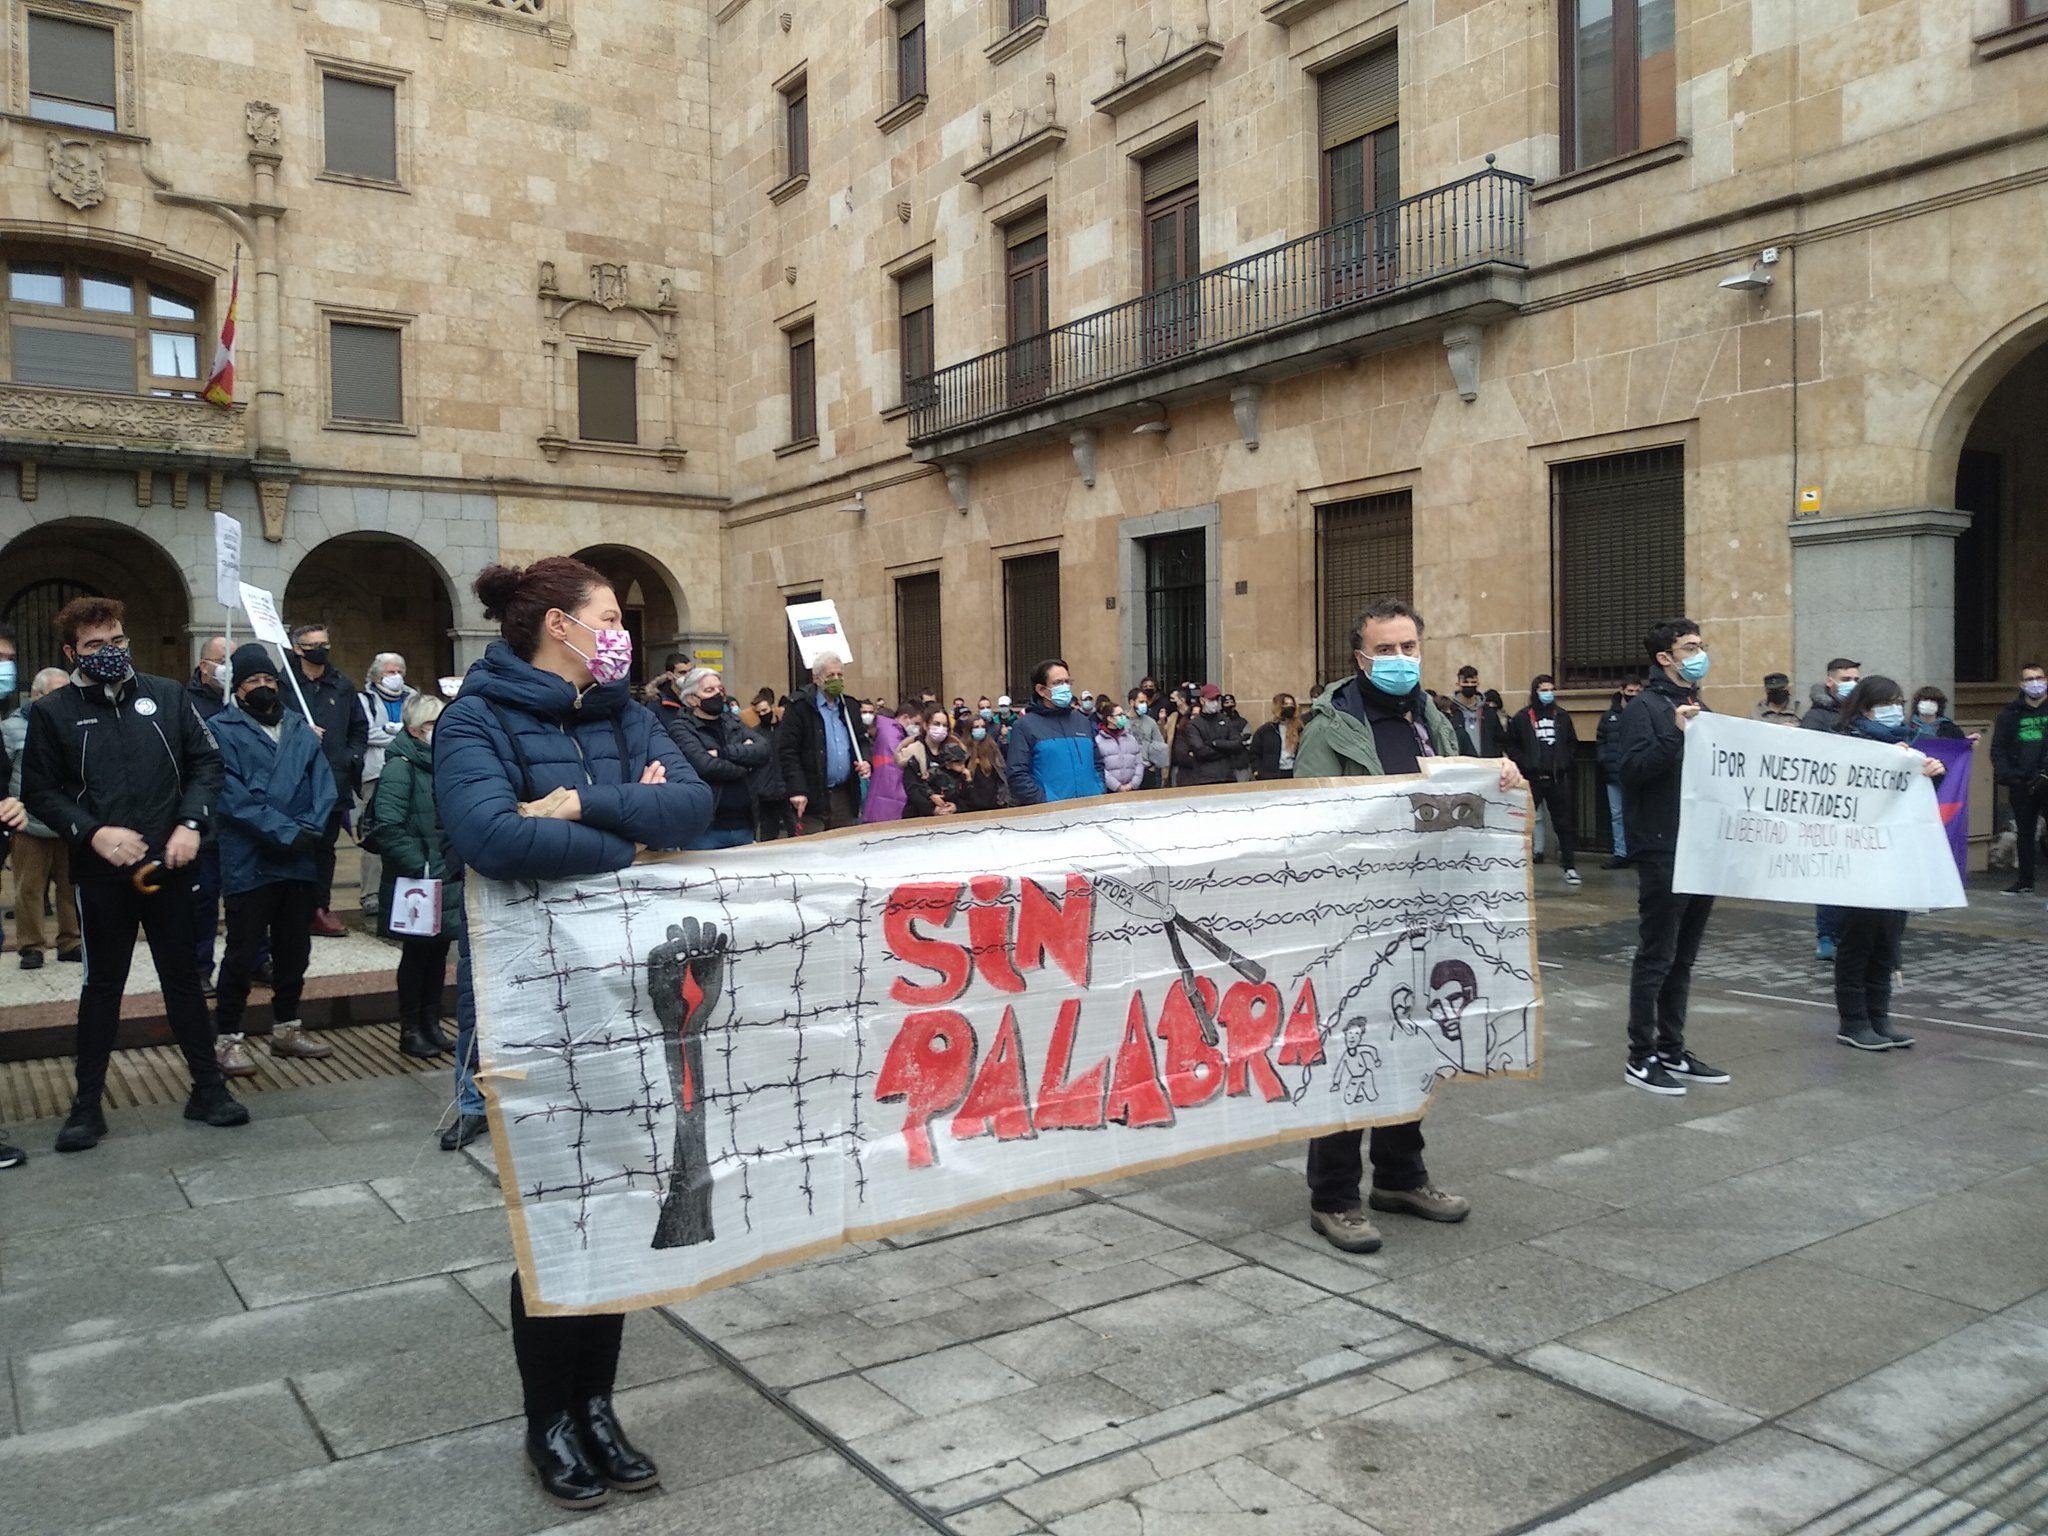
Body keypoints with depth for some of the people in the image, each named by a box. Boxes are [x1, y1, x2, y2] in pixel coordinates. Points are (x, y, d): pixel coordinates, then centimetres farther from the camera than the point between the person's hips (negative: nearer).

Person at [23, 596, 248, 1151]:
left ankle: (208, 1088, 22)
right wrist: (93, 833, -15)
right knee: (102, 985, 9)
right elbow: (39, 791, -1)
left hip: (169, 866, 1)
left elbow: (206, 762, 4)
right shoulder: (52, 712, -1)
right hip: (101, 874, -1)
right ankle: (87, 1104, 21)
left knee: (184, 977, 11)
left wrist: (191, 824, -9)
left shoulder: (167, 695, 3)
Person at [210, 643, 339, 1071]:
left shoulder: (299, 728, 12)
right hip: (249, 863, -5)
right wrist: (284, 832, -18)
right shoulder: (223, 730, -5)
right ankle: (230, 1038, 12)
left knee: (295, 950, 15)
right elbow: (233, 796, -14)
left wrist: (309, 828, -12)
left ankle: (286, 1029, 29)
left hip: (300, 861, 6)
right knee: (243, 953, 0)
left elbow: (323, 783, 5)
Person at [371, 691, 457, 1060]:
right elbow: (388, 825, -21)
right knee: (416, 952, 3)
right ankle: (410, 1030, 15)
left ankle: (431, 1023, 24)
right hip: (415, 882, -7)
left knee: (439, 950, 13)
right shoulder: (400, 765, -12)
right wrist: (418, 866, -22)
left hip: (448, 876, 7)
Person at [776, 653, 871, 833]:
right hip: (813, 797, -6)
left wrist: (865, 761, 0)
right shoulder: (799, 708, -6)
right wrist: (797, 790, -18)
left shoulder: (848, 706, 14)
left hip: (845, 796, 6)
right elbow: (787, 751, -10)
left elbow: (862, 740, 23)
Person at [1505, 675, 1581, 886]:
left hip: (1558, 779, 3)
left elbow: (1573, 744, 19)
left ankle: (1569, 866, 13)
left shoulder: (1562, 716, 11)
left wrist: (1568, 764, 5)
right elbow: (1509, 744, 2)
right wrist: (1524, 763, -9)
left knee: (1564, 823, 7)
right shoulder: (1522, 718, 1)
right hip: (1532, 779, -3)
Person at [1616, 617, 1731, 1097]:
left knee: (1682, 959, 13)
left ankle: (1672, 1051, 21)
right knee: (1656, 958, -3)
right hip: (1662, 854, -8)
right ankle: (1641, 1058, 5)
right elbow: (1632, 768, -20)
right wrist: (1675, 733, -28)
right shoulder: (1646, 707, -7)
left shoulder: (1699, 708, 18)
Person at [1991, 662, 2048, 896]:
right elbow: (1998, 749, 9)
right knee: (2025, 834, 12)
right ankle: (2025, 883, 20)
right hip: (2021, 785, 3)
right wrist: (2005, 776, -5)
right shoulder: (2010, 714, 9)